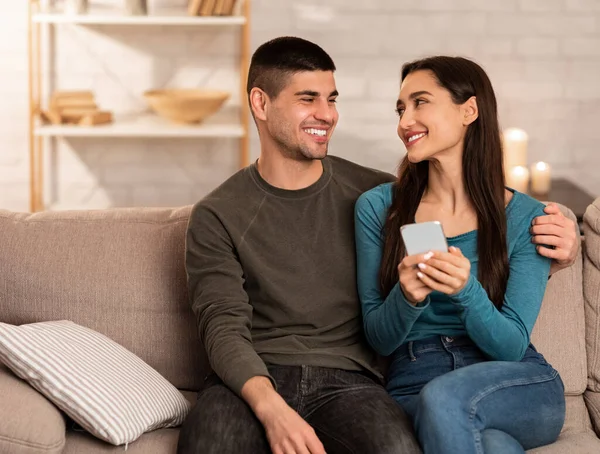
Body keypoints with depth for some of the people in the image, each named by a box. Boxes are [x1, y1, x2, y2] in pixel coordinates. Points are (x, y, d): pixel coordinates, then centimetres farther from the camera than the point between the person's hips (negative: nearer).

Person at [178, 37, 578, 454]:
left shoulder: (372, 195, 11)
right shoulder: (217, 216, 6)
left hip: (347, 377, 2)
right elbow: (224, 328, -4)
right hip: (252, 382, -1)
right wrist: (271, 408, -24)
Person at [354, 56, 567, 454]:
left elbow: (511, 346, -4)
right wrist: (406, 297, -19)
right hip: (415, 387, -1)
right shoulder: (377, 208, 3)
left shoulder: (526, 218, -1)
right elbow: (379, 339, 4)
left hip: (518, 386, 1)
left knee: (443, 398, -34)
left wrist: (467, 291, -24)